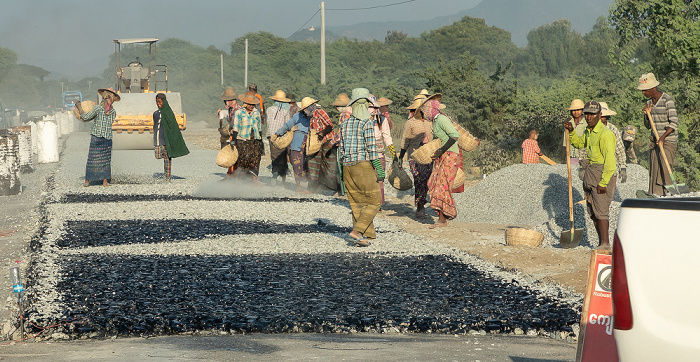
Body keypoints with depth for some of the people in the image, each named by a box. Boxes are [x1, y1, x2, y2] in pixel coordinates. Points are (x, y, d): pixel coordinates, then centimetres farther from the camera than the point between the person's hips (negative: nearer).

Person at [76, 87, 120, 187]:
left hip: (96, 137, -2)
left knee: (92, 159, 3)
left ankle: (87, 181, 5)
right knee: (105, 160, 9)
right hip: (108, 138, 2)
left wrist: (79, 107, 7)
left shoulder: (98, 108, -9)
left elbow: (85, 117, -6)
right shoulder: (113, 112, 2)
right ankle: (105, 180, 6)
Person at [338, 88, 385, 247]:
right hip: (364, 165, -7)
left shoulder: (345, 124, 10)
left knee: (357, 203, 10)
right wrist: (379, 169, -9)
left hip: (348, 166, 7)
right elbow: (371, 148, -13)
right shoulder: (367, 123, -9)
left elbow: (342, 149, 13)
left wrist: (342, 171, 20)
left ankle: (367, 234, 9)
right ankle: (356, 232, -12)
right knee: (374, 201, 0)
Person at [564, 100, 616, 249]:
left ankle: (605, 244, -7)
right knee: (592, 211, 10)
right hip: (590, 175, 9)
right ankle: (602, 243, 17)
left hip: (602, 174, -9)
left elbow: (609, 160, -20)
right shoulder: (588, 131, 11)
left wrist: (603, 183, -20)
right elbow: (580, 143, 33)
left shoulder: (605, 134, -17)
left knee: (601, 210, -10)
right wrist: (571, 131, 14)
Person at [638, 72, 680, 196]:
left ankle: (665, 194, -13)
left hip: (668, 141, -7)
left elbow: (674, 123, -18)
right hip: (655, 142, 7)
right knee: (653, 171, 2)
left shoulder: (668, 100, -11)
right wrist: (646, 114, -2)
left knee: (664, 170, -13)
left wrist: (663, 136, -30)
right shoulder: (649, 101, 12)